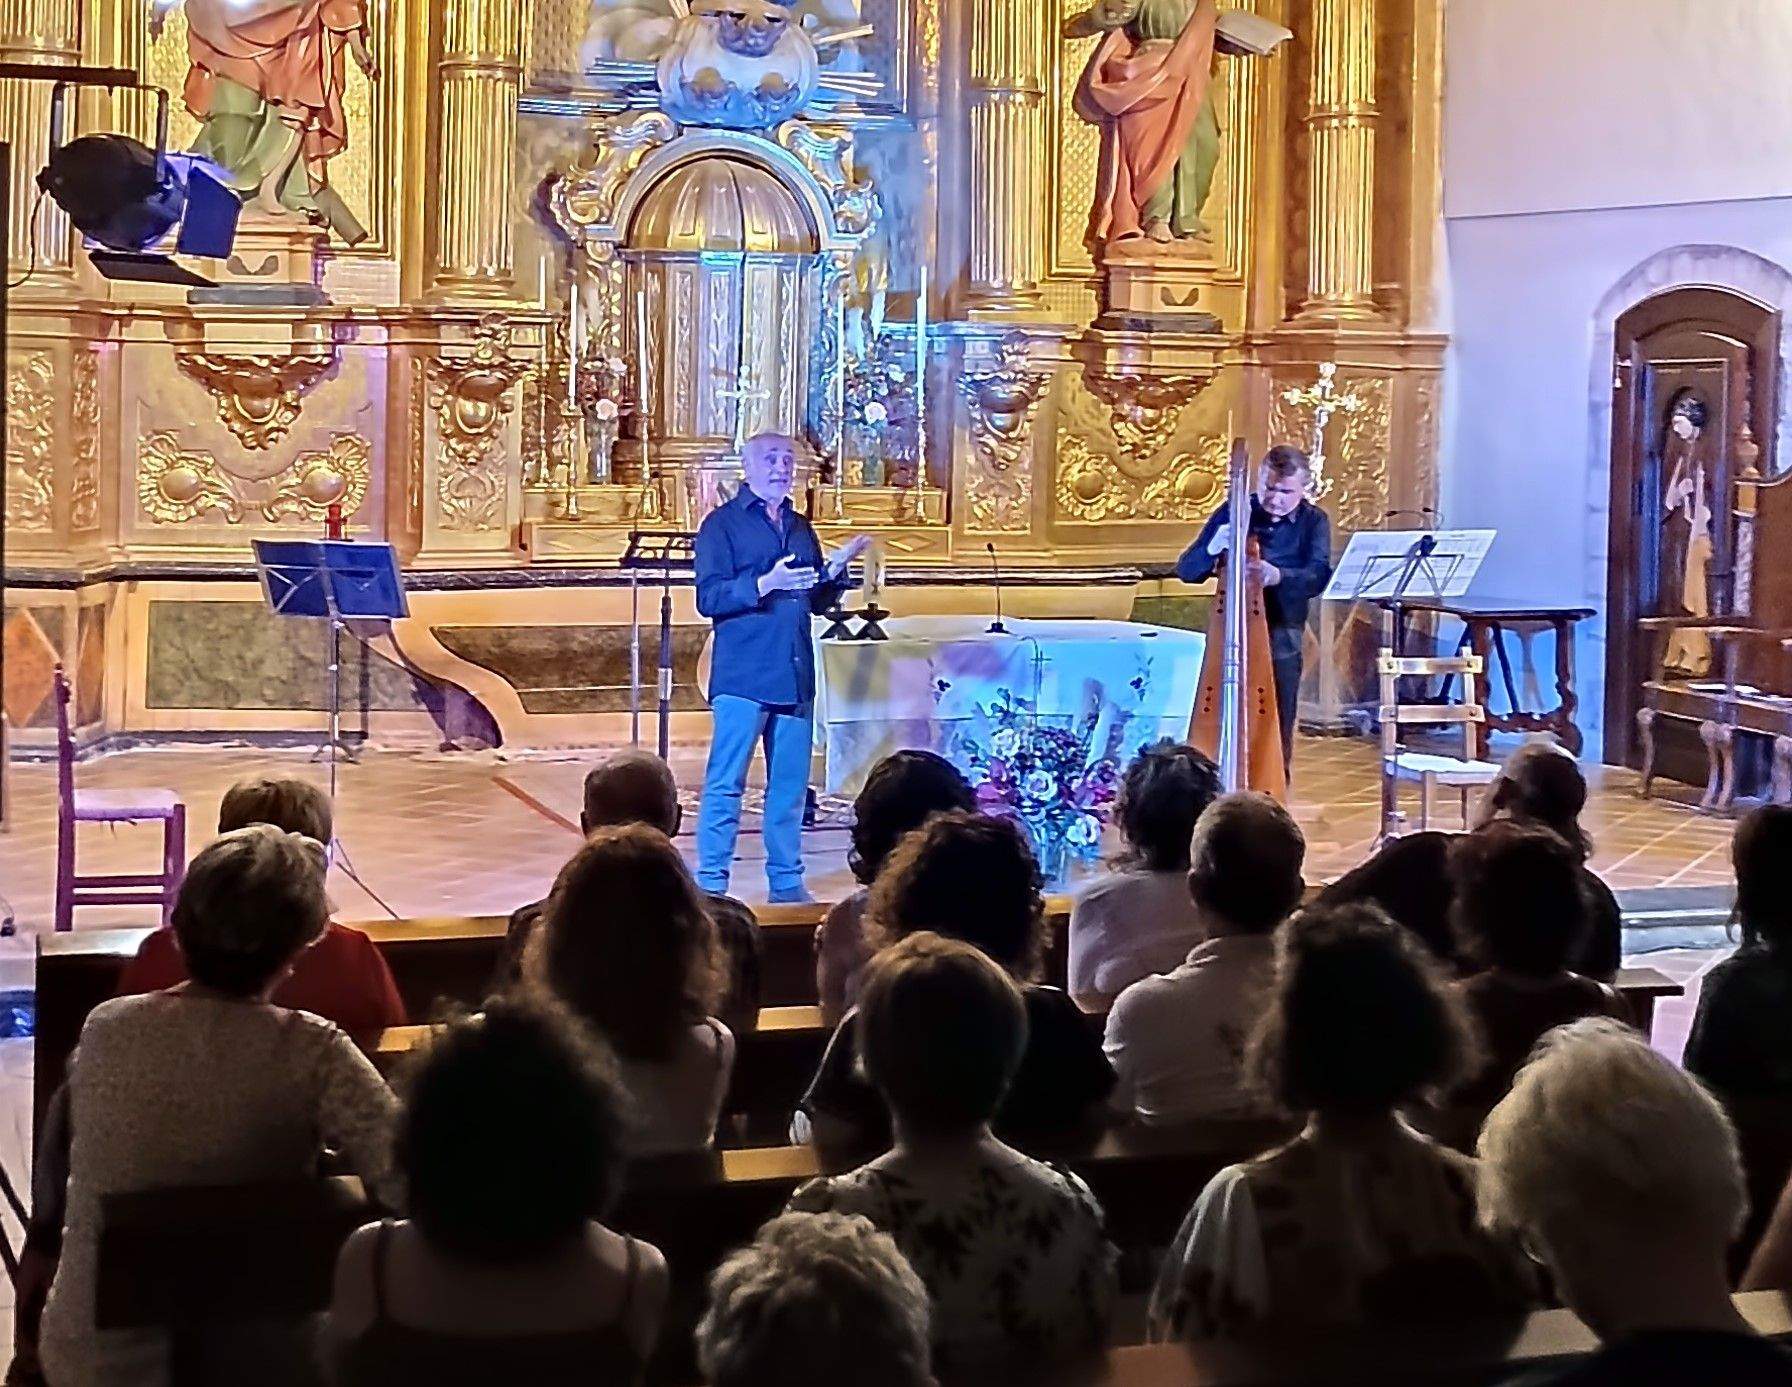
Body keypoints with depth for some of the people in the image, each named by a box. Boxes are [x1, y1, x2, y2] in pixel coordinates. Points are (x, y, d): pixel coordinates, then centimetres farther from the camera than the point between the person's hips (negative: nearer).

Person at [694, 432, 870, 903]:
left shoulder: (801, 528, 19)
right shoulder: (722, 524, 0)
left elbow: (817, 602, 20)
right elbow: (708, 598, -10)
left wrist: (835, 570, 1)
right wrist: (764, 585, -21)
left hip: (795, 674, 6)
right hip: (743, 674, -6)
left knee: (790, 784, 7)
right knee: (725, 781, -5)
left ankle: (787, 880, 15)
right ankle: (710, 882, 0)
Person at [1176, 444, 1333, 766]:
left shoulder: (1314, 521, 1)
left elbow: (1319, 577, -17)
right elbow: (1186, 570, -1)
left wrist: (1278, 576, -37)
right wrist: (1212, 549, -23)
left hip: (1282, 639, 0)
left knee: (1278, 732, 1)